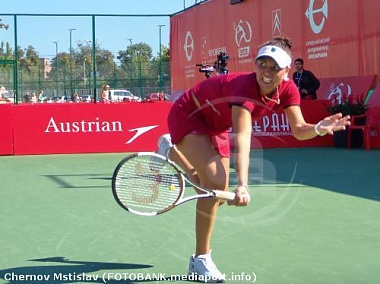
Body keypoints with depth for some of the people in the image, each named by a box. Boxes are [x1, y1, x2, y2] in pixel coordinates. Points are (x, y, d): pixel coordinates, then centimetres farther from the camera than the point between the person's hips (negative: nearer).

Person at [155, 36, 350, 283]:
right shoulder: (244, 88, -39)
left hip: (215, 124, 8)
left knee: (217, 194, 17)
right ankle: (200, 260, -12)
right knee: (215, 182, -26)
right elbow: (242, 139, -50)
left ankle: (171, 150, 47)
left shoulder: (288, 90, -19)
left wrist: (319, 128, -39)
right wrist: (242, 184, -60)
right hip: (188, 116, -7)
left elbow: (299, 130, -17)